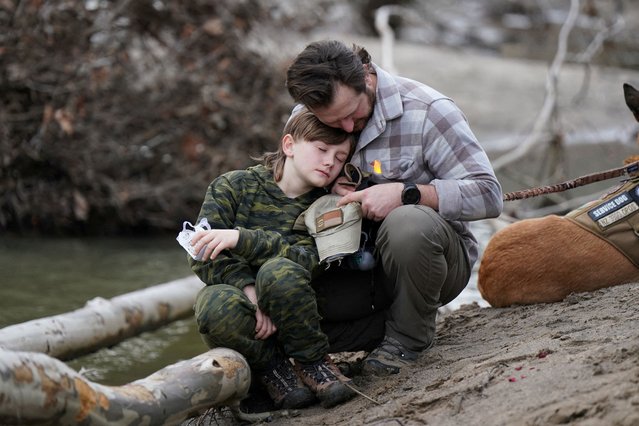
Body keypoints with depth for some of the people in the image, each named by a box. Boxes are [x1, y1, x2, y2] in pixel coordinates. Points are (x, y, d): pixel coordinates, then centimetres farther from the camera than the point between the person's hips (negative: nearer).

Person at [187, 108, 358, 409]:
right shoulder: (234, 186, -2)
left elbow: (307, 260, -16)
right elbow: (203, 256, -11)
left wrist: (242, 239, -28)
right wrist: (250, 292, -27)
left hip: (284, 316, 1)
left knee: (280, 271, -35)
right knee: (219, 307, -39)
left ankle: (313, 361, -13)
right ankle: (269, 367, -11)